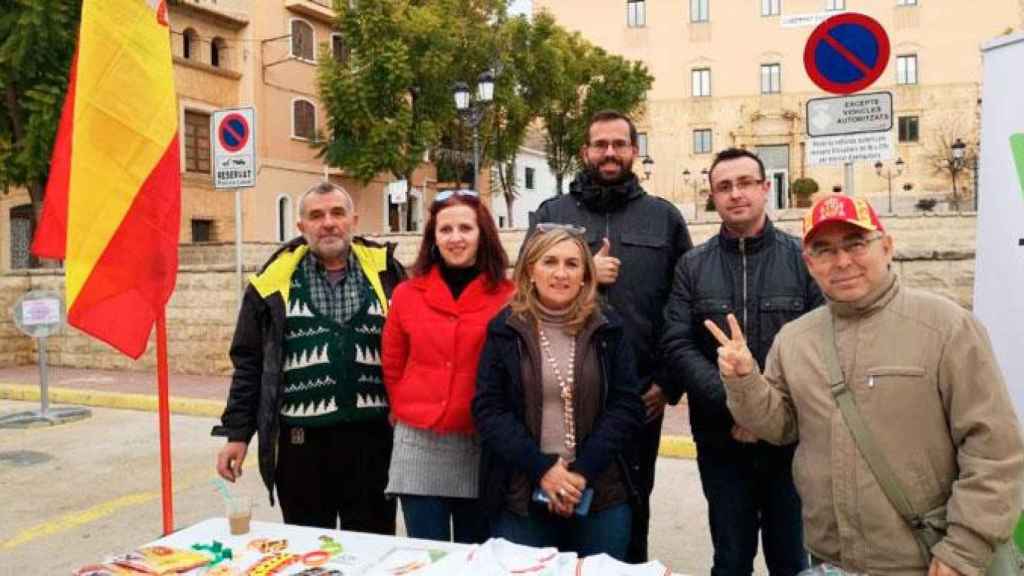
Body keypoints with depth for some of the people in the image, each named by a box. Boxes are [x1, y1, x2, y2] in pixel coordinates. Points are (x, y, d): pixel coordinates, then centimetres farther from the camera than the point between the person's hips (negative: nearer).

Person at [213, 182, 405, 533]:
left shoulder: (385, 273, 3)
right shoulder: (275, 281, 3)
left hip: (372, 438, 0)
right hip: (301, 440, 0)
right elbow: (249, 363, 6)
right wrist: (237, 433, 2)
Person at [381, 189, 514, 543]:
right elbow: (393, 367, 12)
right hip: (419, 445, 1)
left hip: (483, 445, -1)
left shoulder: (508, 297, -4)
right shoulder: (407, 294, 2)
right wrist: (408, 412, 9)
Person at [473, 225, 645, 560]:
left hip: (602, 496, 1)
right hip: (520, 498, -1)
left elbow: (628, 405, -2)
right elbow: (486, 409, -4)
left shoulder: (608, 329, 2)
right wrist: (540, 468, -14)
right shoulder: (504, 330, 0)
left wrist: (583, 468, -13)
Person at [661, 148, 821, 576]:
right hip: (721, 440, 1)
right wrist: (733, 404, -18)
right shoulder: (692, 266, 2)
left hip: (791, 438, 0)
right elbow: (677, 346, -6)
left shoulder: (802, 258, 0)